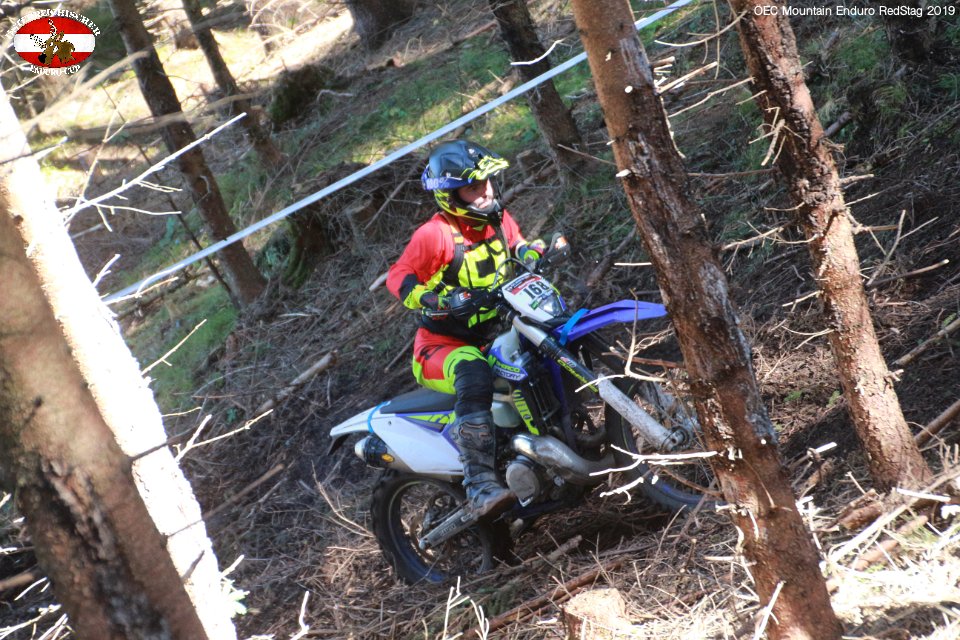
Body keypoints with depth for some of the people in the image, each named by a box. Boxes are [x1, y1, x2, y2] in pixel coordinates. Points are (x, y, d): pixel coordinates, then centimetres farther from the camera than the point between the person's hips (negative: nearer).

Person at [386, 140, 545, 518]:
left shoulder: (498, 220, 5)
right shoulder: (435, 234, -17)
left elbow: (518, 244, 26)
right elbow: (398, 277, -16)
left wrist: (534, 253, 4)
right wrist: (436, 301, -33)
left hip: (492, 335, 8)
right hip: (442, 345, -8)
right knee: (474, 375, -39)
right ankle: (480, 487, -47)